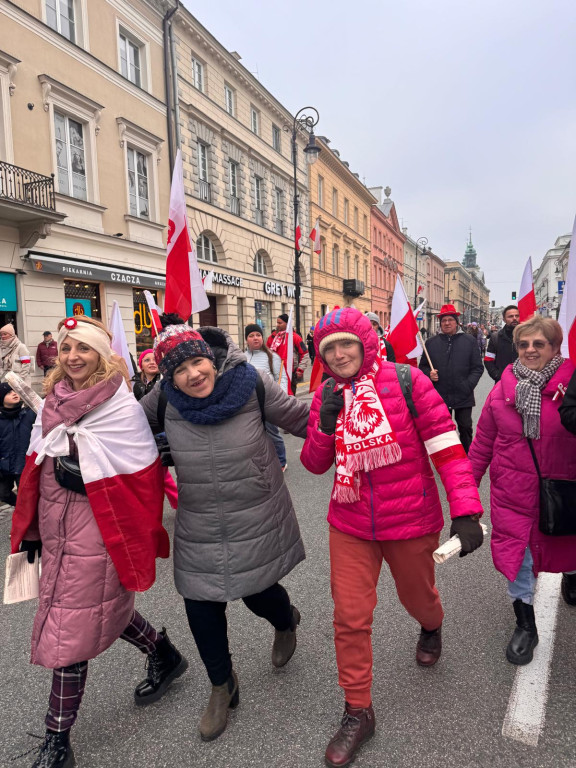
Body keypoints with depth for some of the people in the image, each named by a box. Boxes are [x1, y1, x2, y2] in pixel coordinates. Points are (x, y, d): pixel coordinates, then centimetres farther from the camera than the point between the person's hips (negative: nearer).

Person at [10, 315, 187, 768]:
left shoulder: (121, 406, -14)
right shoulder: (53, 402, 6)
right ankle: (163, 654, 47)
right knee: (101, 606, 21)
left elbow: (142, 476, -15)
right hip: (55, 529, 7)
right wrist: (31, 530, 14)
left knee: (68, 628, 2)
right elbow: (37, 468, 13)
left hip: (94, 532, -7)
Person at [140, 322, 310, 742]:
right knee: (200, 603, 9)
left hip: (257, 519, -2)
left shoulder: (250, 384, -16)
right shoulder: (164, 399, -9)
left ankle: (285, 621, 52)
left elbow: (301, 417, -8)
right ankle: (223, 685, 40)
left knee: (257, 593, 9)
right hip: (199, 527, 3)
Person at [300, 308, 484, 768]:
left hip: (410, 522, -2)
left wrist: (466, 511, -18)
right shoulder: (326, 396, -1)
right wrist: (326, 424, -17)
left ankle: (432, 627, 61)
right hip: (350, 525, 3)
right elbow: (315, 464, 1)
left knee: (417, 597, 22)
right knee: (350, 618, 4)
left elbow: (446, 447, -14)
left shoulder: (406, 381, -14)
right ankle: (358, 712, 27)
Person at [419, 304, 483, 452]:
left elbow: (478, 367, 1)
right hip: (440, 396, 1)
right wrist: (429, 374, -11)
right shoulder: (431, 342, 5)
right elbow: (423, 366, 10)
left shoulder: (470, 341, 2)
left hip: (463, 396, -1)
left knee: (465, 428, 9)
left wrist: (468, 385, -12)